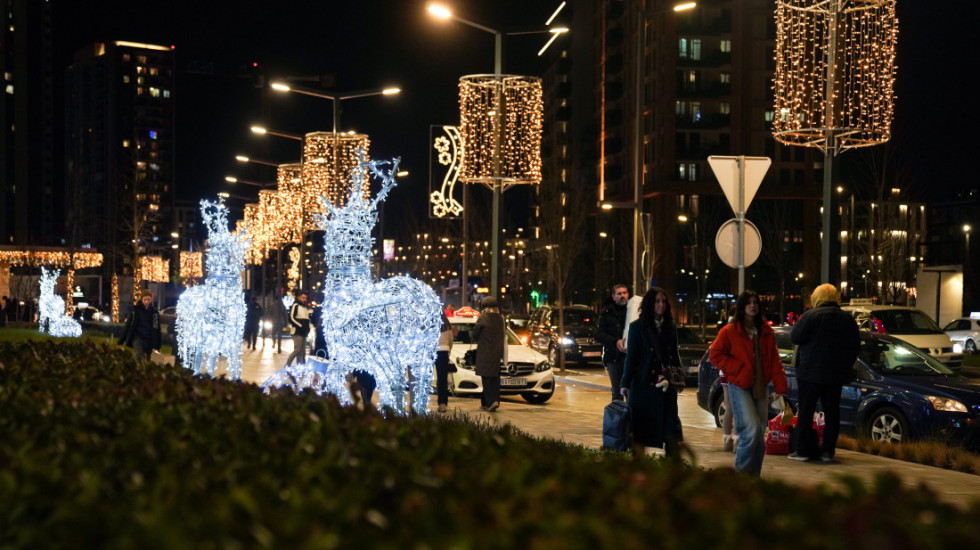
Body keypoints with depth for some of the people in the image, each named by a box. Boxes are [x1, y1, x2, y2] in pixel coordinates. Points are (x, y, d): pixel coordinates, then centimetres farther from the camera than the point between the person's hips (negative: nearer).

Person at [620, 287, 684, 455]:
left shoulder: (671, 327, 10)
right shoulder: (637, 327, -1)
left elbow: (675, 356, 17)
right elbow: (631, 357, -3)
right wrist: (625, 383, -6)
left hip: (666, 385, 3)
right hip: (644, 383, -3)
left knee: (670, 424, 0)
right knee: (642, 425, 0)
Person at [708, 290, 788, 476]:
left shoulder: (767, 333, 11)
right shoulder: (729, 331, -3)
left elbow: (775, 361, 11)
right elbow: (715, 356, -2)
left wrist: (780, 386, 1)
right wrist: (739, 369, -11)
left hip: (761, 387, 5)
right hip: (739, 387, -5)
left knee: (760, 433, 5)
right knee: (751, 429, -18)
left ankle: (754, 476, 15)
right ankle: (741, 472, -6)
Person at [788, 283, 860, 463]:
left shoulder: (811, 316, -10)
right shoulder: (848, 319, 7)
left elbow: (795, 337, -10)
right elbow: (856, 345, 12)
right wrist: (847, 364, 21)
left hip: (811, 373, -5)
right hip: (836, 374, 5)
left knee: (806, 411, 1)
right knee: (832, 412, 10)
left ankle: (804, 450, 0)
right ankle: (828, 450, 9)